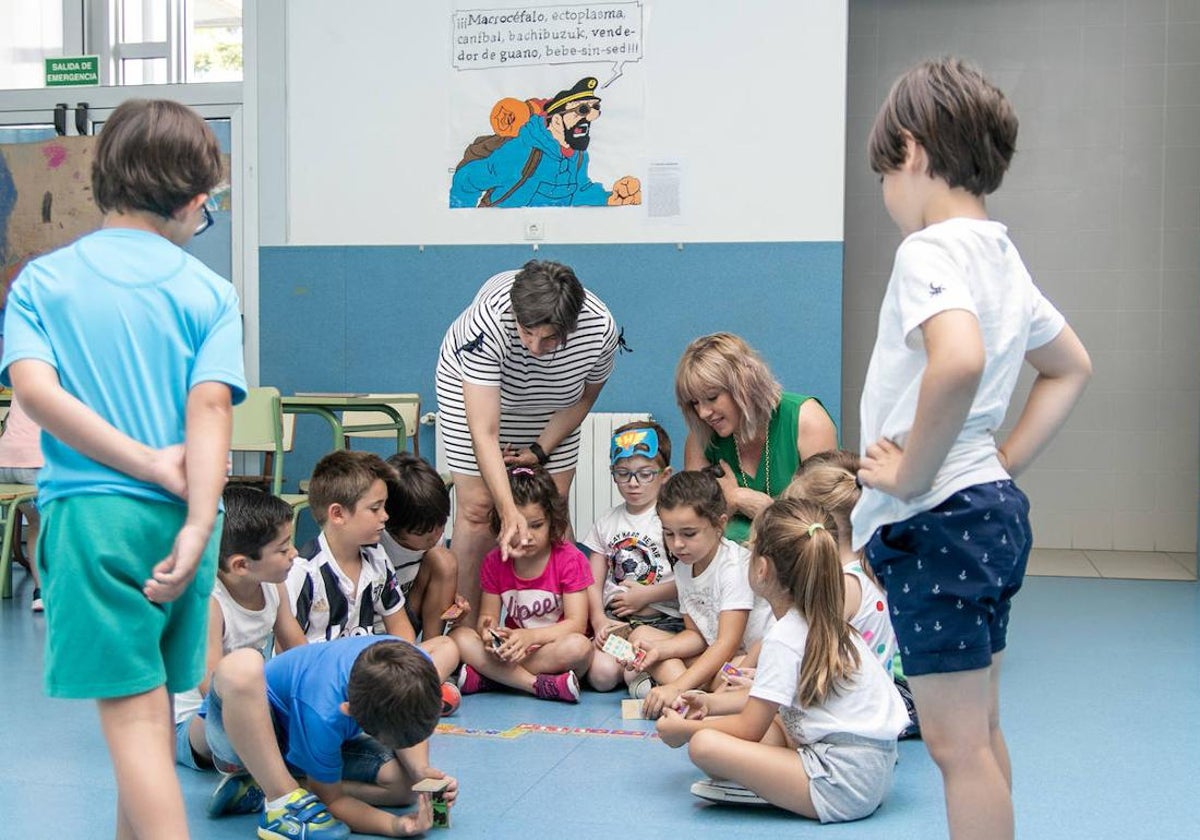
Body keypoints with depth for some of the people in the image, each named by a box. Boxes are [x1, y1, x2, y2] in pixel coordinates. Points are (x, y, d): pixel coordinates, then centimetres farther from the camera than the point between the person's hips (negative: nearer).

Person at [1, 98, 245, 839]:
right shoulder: (209, 292, 3)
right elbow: (210, 406, -9)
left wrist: (152, 465, -12)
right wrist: (198, 528, -14)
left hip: (89, 511, -2)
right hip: (179, 518, 2)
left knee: (133, 709, -1)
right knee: (152, 701, 19)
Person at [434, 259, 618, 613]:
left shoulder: (600, 328, -32)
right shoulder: (488, 321, -42)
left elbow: (583, 397, -8)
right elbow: (484, 434, -43)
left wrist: (541, 450, -13)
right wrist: (509, 511, -49)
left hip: (552, 402, 3)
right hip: (472, 385, -3)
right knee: (476, 507, -9)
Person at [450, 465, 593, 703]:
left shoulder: (570, 559, -7)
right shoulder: (494, 562, 4)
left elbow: (576, 623, -13)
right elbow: (488, 615, 2)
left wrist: (530, 636, -29)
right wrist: (488, 631, -25)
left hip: (555, 646, -3)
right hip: (513, 648, 3)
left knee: (579, 646, -37)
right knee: (459, 637, -21)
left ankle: (490, 677, -29)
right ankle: (539, 685, -30)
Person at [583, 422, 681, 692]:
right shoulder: (606, 524, 15)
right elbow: (593, 583, 10)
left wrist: (645, 595, -9)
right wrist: (599, 621, -8)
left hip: (663, 619, -3)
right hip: (614, 620, 4)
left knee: (635, 674, -28)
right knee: (601, 673, -24)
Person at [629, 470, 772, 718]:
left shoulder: (735, 566, -21)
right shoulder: (683, 569, 4)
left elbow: (728, 643, -26)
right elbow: (696, 634, 7)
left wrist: (677, 687, -34)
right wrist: (658, 650, -15)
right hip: (715, 654, 9)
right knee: (642, 635, -2)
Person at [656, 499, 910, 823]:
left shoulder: (784, 638, -14)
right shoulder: (826, 624, 12)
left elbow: (749, 730, -9)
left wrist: (685, 729, 7)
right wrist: (713, 703, 29)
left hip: (844, 783, -10)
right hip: (872, 772, 10)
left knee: (704, 744, -22)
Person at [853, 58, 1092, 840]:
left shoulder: (929, 251, -17)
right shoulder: (1001, 256, 12)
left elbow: (958, 360, -37)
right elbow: (1071, 369, 25)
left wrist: (910, 473, -23)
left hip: (937, 521, -10)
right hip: (993, 509, 10)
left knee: (956, 743, -1)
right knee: (980, 731, 19)